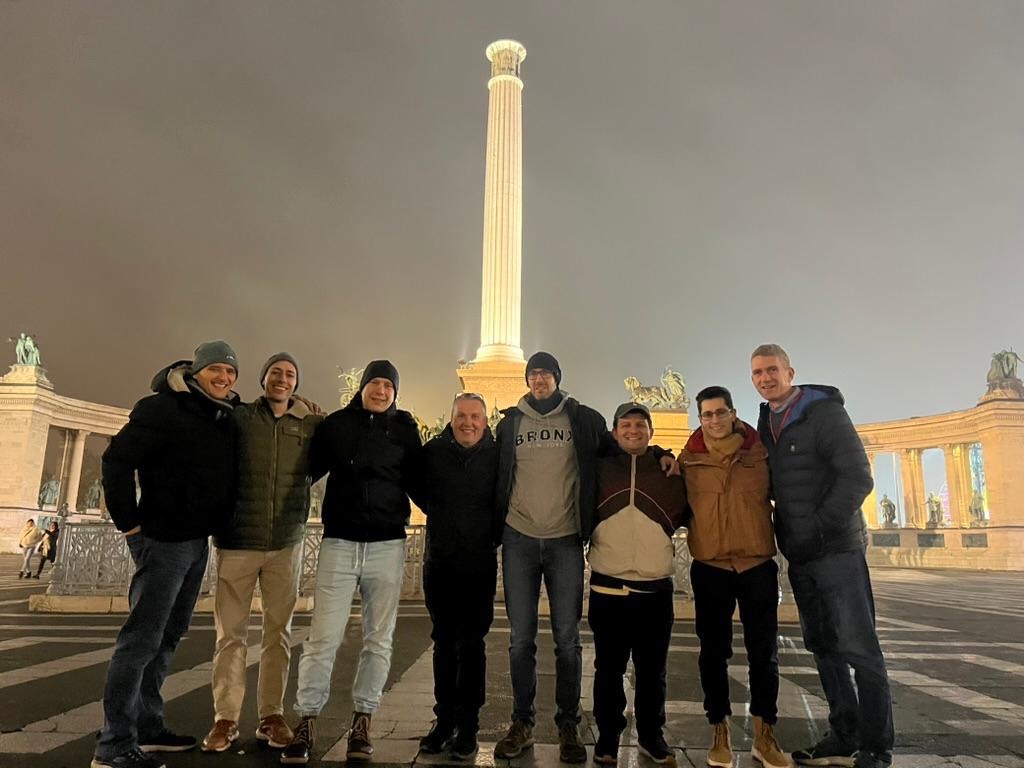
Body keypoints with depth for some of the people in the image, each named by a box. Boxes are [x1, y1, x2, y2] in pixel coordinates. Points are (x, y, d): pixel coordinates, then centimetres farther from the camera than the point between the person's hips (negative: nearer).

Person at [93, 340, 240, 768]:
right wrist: (128, 521, -15)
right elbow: (117, 460, -17)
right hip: (164, 540, -8)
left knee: (168, 636, 15)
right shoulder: (163, 408, -13)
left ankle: (147, 728, 27)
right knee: (142, 638, -5)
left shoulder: (226, 418, 10)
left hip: (197, 542, 8)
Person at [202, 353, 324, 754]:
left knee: (278, 633, 7)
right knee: (230, 632, 4)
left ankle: (272, 716, 18)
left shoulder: (311, 427, 4)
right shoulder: (238, 416, 1)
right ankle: (225, 719, 15)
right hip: (237, 540, -1)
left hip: (286, 543, 1)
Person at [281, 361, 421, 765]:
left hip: (387, 546, 1)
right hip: (339, 543, -1)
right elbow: (309, 469, 12)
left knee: (379, 639, 6)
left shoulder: (404, 429, 5)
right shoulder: (335, 424, 5)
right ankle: (306, 722, 11)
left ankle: (362, 722, 18)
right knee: (323, 638, -2)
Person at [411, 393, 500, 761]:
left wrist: (493, 534, 3)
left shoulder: (496, 456, -5)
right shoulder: (433, 452, -2)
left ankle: (467, 726, 15)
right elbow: (419, 494, 14)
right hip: (439, 564, 2)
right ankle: (444, 721, 22)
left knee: (471, 645, 5)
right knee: (444, 643, 11)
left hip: (479, 567, -2)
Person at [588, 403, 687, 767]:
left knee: (652, 670, 13)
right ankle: (608, 736, 25)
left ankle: (651, 735, 30)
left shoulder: (669, 471, 3)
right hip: (608, 588, -1)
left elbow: (684, 515, 15)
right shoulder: (599, 469, 1)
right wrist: (592, 545, 5)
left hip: (656, 590, 1)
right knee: (609, 669, 10)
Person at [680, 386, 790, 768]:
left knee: (764, 651, 8)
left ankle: (764, 735, 21)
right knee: (714, 651, 8)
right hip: (710, 567, 0)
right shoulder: (688, 460, -1)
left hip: (758, 565, 1)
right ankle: (720, 733, 21)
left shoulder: (761, 453, -1)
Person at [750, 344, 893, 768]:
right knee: (823, 646, 12)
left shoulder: (824, 412, -9)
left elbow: (857, 477, -15)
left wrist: (820, 527, -17)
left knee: (859, 647, -2)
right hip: (800, 556, 7)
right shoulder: (766, 426, 11)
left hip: (837, 549, -7)